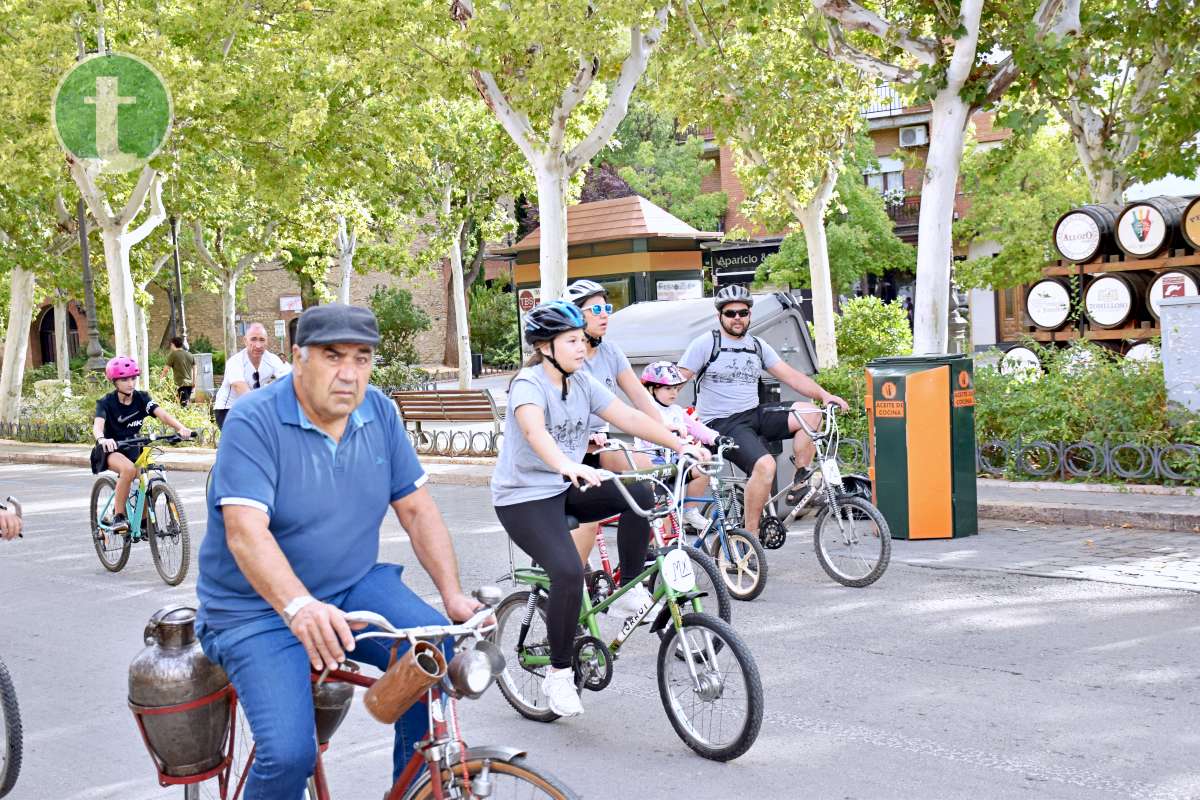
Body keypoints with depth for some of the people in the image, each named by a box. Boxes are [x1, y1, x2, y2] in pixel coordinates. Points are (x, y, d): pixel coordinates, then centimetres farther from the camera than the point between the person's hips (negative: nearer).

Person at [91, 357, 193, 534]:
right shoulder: (106, 403, -15)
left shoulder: (142, 399, -7)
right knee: (128, 469, -35)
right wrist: (102, 439, -57)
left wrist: (181, 428, -42)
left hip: (132, 449, 4)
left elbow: (162, 414, -23)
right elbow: (97, 425, -33)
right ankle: (118, 517, -22)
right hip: (111, 449, -4)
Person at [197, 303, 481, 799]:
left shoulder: (380, 414, 0)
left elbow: (416, 509, 2)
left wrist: (452, 594, -10)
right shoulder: (253, 423, -17)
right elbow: (245, 532, -29)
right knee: (289, 754, -23)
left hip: (355, 586, 5)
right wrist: (299, 607, -45)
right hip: (259, 609, -4)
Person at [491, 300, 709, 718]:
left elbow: (629, 417, -5)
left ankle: (627, 593, -1)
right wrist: (569, 466, -60)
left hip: (564, 489, 7)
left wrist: (682, 445, -17)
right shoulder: (529, 384, -20)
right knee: (569, 572, -26)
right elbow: (534, 430, -41)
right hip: (523, 498, -7)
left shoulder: (582, 382, 2)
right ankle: (558, 674, -8)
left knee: (639, 494, -15)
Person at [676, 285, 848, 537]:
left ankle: (801, 479, -3)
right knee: (765, 465, -29)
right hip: (721, 423, -6)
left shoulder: (757, 346, 14)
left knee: (809, 413, -14)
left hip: (754, 414, 6)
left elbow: (791, 376, 10)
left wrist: (824, 395, -4)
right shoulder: (706, 344, -3)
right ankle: (750, 534, -18)